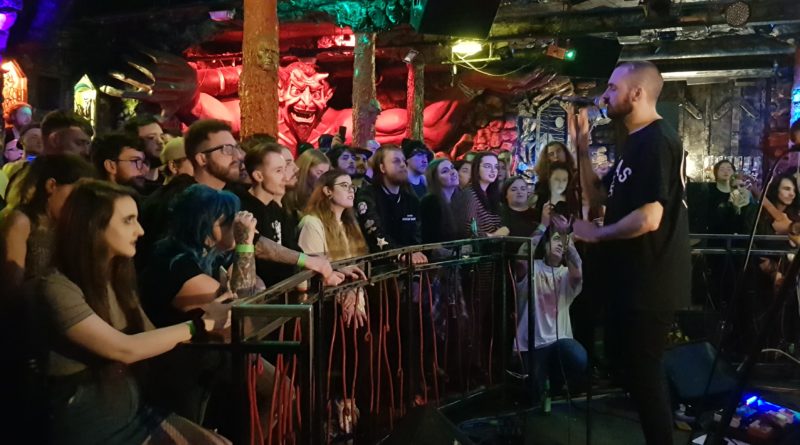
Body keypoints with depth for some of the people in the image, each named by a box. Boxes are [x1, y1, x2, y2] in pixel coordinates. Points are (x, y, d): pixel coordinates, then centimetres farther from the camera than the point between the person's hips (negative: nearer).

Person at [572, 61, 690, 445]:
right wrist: (583, 147, 4)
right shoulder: (636, 142, 13)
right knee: (623, 360, 21)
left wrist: (596, 234, -13)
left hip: (650, 280, -10)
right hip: (634, 276, 10)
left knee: (641, 368, 3)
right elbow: (596, 195, 15)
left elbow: (648, 218, -28)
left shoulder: (656, 141, -20)